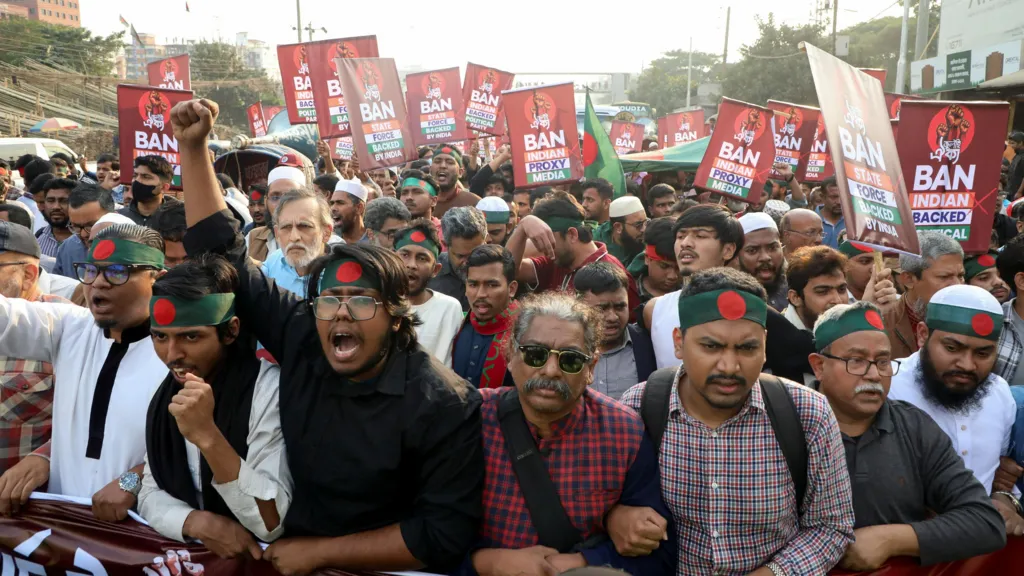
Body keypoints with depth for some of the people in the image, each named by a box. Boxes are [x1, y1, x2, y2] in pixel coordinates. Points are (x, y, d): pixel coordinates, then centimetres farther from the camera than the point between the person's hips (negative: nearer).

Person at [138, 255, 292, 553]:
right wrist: (198, 522, -16)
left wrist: (207, 436, -29)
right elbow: (150, 494, 4)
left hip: (255, 561, -5)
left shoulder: (271, 390, -18)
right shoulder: (166, 393, 3)